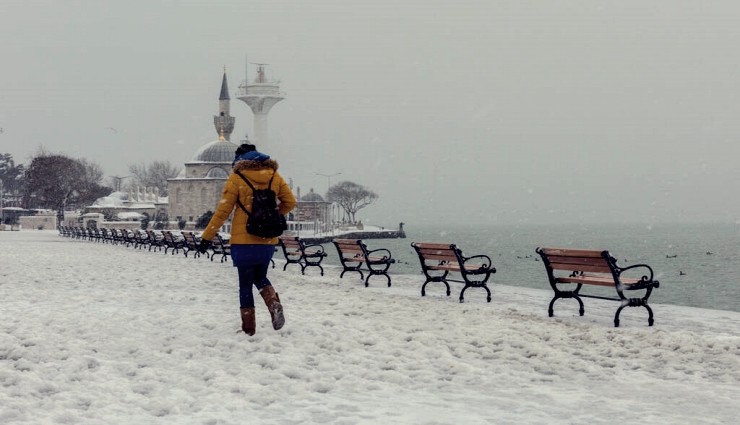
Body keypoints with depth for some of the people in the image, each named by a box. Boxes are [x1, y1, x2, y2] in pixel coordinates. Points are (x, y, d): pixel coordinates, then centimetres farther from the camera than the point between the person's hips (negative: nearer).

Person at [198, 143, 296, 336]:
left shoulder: (237, 178, -7)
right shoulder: (275, 176, 5)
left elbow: (223, 211, -7)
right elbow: (290, 202, 8)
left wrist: (207, 236, -1)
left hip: (244, 241, -4)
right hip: (268, 240, 4)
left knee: (245, 284, 6)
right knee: (260, 276, 21)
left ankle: (248, 327, 7)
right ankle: (275, 304, -6)